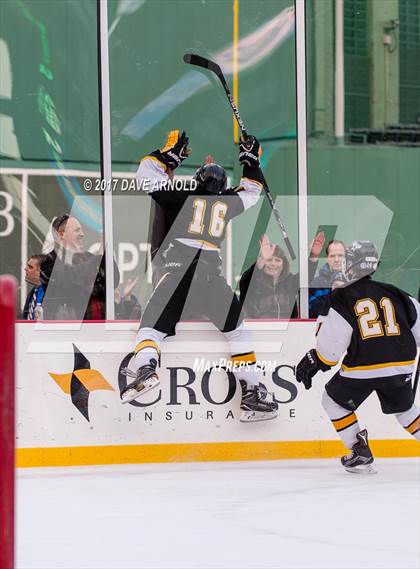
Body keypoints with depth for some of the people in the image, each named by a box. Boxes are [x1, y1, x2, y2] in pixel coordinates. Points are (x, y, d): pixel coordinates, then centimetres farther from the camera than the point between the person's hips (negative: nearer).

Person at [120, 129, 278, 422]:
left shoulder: (183, 197, 11)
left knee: (152, 326, 1)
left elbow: (147, 173, 17)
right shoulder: (230, 203, 17)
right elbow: (251, 191, 39)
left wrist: (169, 153, 25)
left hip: (179, 273, -2)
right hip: (214, 276, 2)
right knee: (237, 331, 16)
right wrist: (251, 160, 47)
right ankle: (253, 390, 8)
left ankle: (145, 367, -31)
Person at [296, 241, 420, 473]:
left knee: (334, 401, 20)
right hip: (401, 365, 4)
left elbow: (332, 343, -9)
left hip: (363, 368, -4)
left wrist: (314, 362, 6)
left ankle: (361, 454, 14)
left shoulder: (342, 299, -6)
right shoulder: (395, 294, 7)